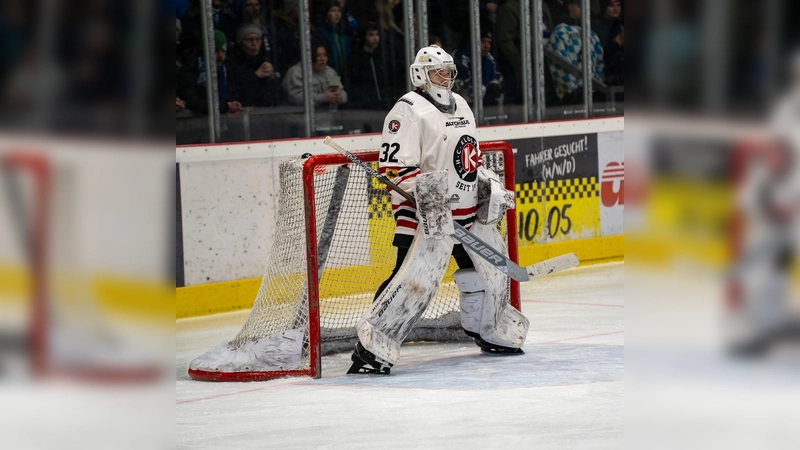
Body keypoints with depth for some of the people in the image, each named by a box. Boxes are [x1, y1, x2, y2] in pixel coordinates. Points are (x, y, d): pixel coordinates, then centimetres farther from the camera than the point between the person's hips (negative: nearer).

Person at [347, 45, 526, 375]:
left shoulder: (460, 106, 16)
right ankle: (371, 346, -20)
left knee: (491, 267, 16)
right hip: (430, 213, -9)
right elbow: (393, 168, -18)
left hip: (471, 210, 9)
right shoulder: (409, 111, -12)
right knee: (416, 278, -20)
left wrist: (490, 185, 14)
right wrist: (421, 189, -30)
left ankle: (492, 333, 37)